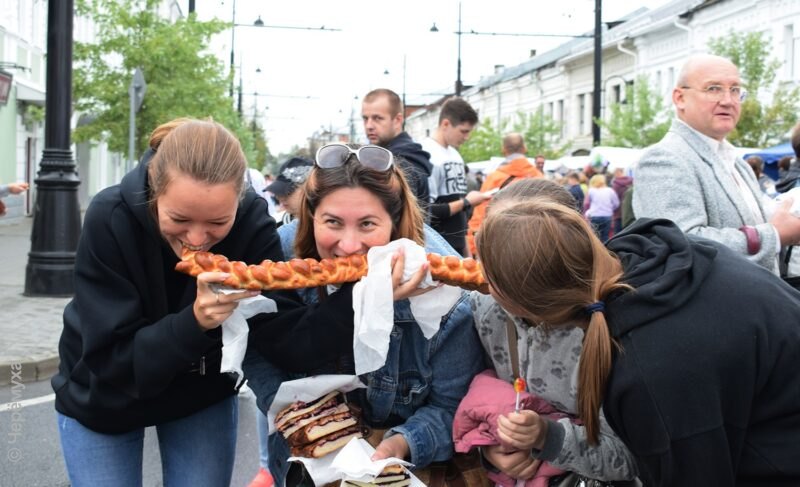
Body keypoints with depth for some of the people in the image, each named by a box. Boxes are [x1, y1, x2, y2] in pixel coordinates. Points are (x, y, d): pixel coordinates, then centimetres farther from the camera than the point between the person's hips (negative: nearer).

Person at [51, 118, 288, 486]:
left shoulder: (253, 221, -23)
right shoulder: (110, 219, -27)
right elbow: (112, 359, -26)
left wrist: (257, 307, -39)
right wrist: (195, 322, -40)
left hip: (204, 397, 1)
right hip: (104, 400, -1)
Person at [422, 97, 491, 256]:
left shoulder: (455, 155, 12)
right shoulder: (428, 156, -15)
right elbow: (427, 212, -21)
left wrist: (466, 250, 16)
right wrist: (466, 202, -11)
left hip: (457, 248, 8)